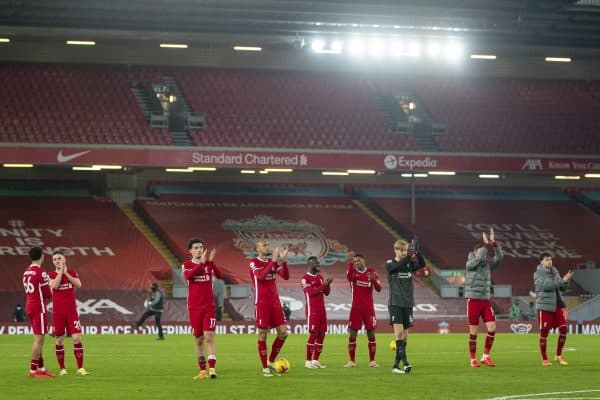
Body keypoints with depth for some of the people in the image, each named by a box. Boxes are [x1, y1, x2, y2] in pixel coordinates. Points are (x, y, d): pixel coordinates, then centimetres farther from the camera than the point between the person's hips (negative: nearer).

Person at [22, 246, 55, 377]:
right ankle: (33, 370, -6)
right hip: (39, 309, -9)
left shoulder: (26, 271, 11)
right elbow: (48, 294, -12)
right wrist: (50, 293, 10)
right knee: (39, 339, -6)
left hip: (29, 306, 9)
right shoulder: (40, 273, -15)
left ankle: (41, 368, 19)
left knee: (39, 339, 15)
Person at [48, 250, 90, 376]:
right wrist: (60, 271, -10)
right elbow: (54, 286, -17)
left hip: (72, 311, 0)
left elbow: (78, 284, -11)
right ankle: (62, 368, 13)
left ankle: (80, 368, -3)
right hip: (58, 312, 0)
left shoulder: (72, 273, 8)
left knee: (77, 338, -7)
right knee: (59, 340, 3)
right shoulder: (51, 275, 3)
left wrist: (66, 272, -10)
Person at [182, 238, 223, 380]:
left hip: (209, 307, 0)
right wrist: (201, 262, -29)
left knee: (209, 337, -12)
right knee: (199, 340, 6)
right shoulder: (187, 264, 2)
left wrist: (211, 261, -26)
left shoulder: (209, 263, 5)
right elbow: (188, 276, -21)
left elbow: (220, 276, -13)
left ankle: (212, 369, -18)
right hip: (194, 308, 0)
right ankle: (202, 371, 12)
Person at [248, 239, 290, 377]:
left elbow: (286, 276, 1)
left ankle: (271, 363, 14)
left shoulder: (274, 262, 11)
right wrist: (273, 260, -25)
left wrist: (283, 260, -12)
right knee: (263, 334, -3)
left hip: (275, 302, 6)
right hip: (261, 303, -6)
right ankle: (265, 368, 4)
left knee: (283, 332, 0)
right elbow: (261, 276, -24)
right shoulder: (253, 263, -6)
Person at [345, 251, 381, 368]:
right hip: (356, 308, 0)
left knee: (371, 334, 0)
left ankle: (372, 361, 6)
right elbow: (349, 277, -25)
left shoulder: (372, 272, 4)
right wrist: (350, 262, -38)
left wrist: (374, 280, -23)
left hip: (369, 308, 0)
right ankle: (352, 361, 5)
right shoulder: (353, 272, 1)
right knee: (353, 334, -2)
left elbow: (378, 289, -3)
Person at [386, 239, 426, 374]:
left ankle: (396, 365, 10)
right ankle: (405, 362, -22)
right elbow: (396, 266, -23)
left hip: (408, 303, 4)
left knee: (404, 334, 3)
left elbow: (422, 264, -10)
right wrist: (408, 257, -39)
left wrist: (417, 252, -29)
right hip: (395, 303, -4)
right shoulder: (390, 264, 0)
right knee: (398, 331, -18)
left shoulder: (410, 264, 9)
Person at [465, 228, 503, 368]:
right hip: (473, 300, -5)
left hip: (485, 300, 5)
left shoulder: (487, 264, 10)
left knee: (492, 327, -6)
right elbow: (479, 258, -25)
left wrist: (493, 242, -10)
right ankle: (473, 359, 9)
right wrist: (486, 244, -18)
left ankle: (485, 356, 6)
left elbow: (499, 257, -2)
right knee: (473, 332, 0)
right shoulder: (470, 263, -5)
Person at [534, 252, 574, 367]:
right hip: (545, 305, -5)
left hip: (557, 304, 5)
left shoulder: (554, 271, 13)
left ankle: (558, 355, 12)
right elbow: (545, 285, -21)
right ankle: (544, 359, 6)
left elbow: (562, 288, 15)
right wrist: (562, 280, -25)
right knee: (544, 332, -3)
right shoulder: (538, 273, -4)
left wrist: (566, 279, -5)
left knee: (563, 328, -2)